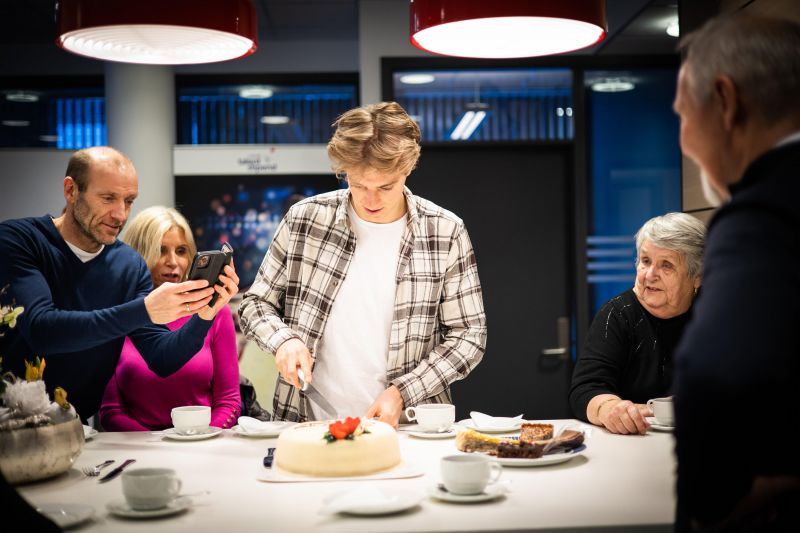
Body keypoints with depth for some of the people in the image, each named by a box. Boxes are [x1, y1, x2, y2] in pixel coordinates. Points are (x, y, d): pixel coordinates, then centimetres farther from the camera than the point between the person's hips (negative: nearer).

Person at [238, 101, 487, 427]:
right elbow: (255, 304, 13)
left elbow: (468, 335, 4)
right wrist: (284, 339, -8)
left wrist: (401, 392, -7)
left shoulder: (446, 233, -1)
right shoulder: (304, 219, 2)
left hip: (401, 428, -1)